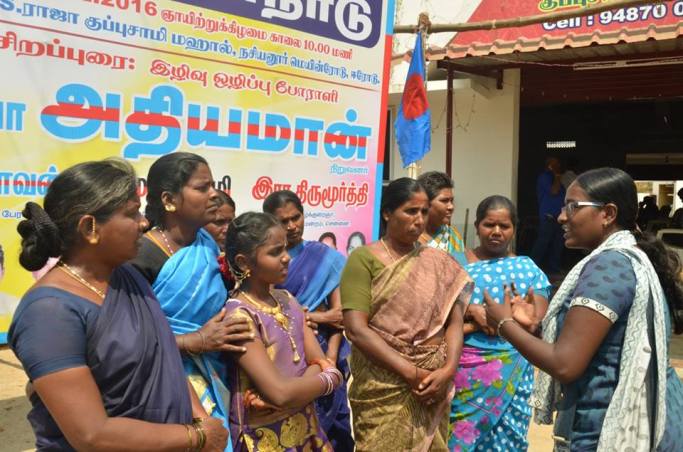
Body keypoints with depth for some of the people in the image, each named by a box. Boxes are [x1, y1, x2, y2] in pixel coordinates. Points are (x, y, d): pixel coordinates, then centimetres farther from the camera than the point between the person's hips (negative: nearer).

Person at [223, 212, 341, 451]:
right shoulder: (239, 315, -20)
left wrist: (278, 401, -22)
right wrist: (332, 377, -10)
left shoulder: (287, 299, 3)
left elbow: (321, 362, -4)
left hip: (306, 429, 6)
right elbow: (281, 392, -26)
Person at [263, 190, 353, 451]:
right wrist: (317, 316, -9)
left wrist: (331, 357, -13)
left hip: (322, 351, 1)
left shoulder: (326, 257, 3)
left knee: (328, 424, 7)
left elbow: (338, 312, -2)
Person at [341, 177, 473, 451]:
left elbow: (454, 322, 3)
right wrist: (412, 373, -16)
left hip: (433, 386, 4)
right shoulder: (364, 259, -6)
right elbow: (356, 329, -14)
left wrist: (448, 369, -15)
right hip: (383, 388, -3)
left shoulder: (440, 263, 7)